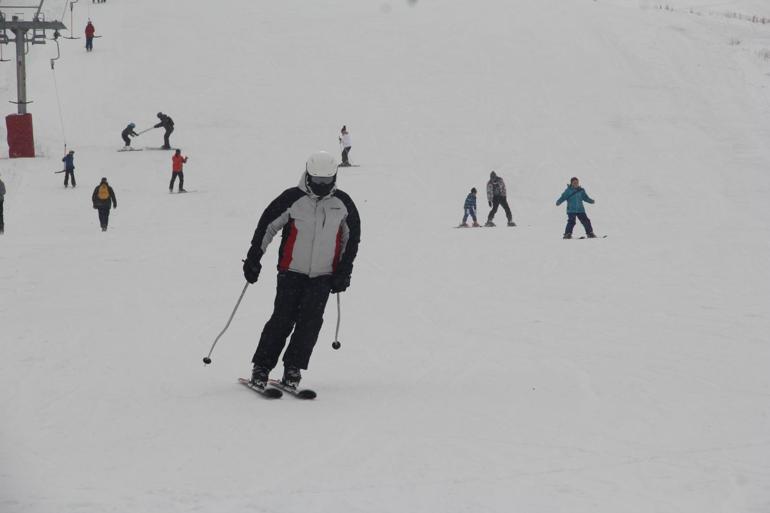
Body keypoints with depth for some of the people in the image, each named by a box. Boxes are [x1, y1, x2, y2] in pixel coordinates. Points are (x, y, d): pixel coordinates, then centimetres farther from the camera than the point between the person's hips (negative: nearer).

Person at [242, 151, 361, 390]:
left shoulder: (343, 204, 2)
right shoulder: (292, 199, -7)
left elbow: (352, 238, 12)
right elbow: (267, 225, -1)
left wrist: (343, 272, 9)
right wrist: (253, 259, -2)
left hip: (324, 275, 2)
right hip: (292, 271, -2)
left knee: (310, 321, -9)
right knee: (283, 319, -8)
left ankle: (293, 367, 0)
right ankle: (261, 366, 0)